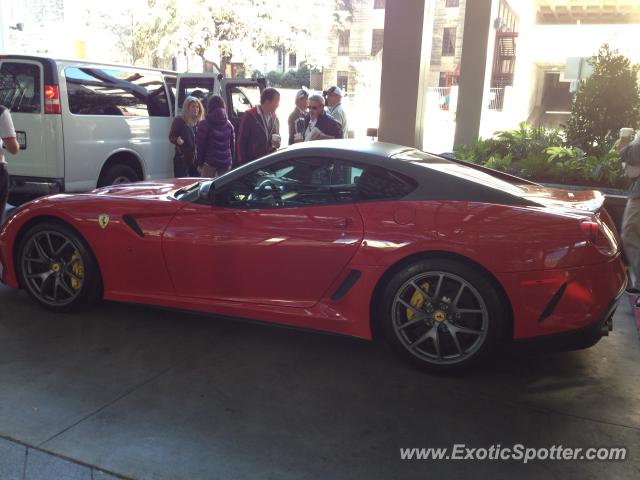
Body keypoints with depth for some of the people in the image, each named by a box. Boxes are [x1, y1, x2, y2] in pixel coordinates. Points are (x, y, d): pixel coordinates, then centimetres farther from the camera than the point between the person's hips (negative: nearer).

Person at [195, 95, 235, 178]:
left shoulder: (205, 124, -6)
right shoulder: (229, 124, 7)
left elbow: (200, 145, -5)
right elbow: (232, 144, 10)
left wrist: (199, 163, 1)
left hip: (209, 162, -4)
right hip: (226, 162, 4)